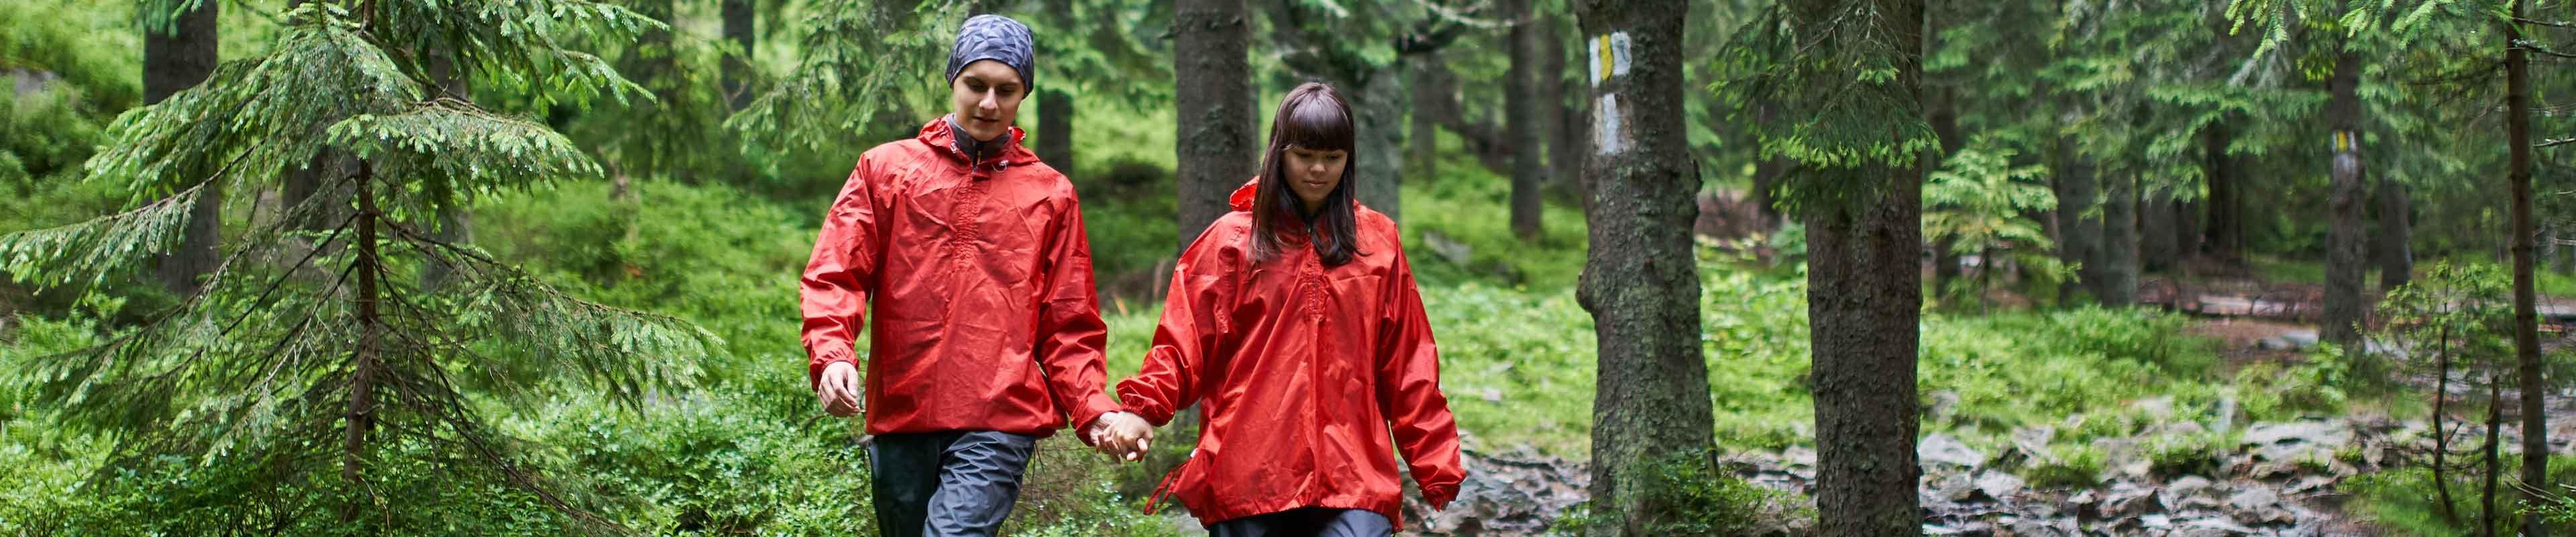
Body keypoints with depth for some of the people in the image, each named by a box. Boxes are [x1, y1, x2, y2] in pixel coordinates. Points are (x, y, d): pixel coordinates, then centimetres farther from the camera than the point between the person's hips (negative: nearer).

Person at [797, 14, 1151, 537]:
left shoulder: (1051, 194, 12)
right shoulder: (884, 170, 12)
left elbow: (1069, 327, 12)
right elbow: (835, 278, 3)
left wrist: (1096, 411, -4)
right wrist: (831, 356, -16)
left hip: (1000, 421, -2)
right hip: (900, 418, 2)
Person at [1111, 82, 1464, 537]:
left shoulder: (1377, 241, 13)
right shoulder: (1232, 239, 8)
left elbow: (1407, 368, 13)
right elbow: (1184, 345, 2)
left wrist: (1437, 466, 9)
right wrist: (1143, 408, -16)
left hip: (1353, 473, 0)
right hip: (1248, 475, 0)